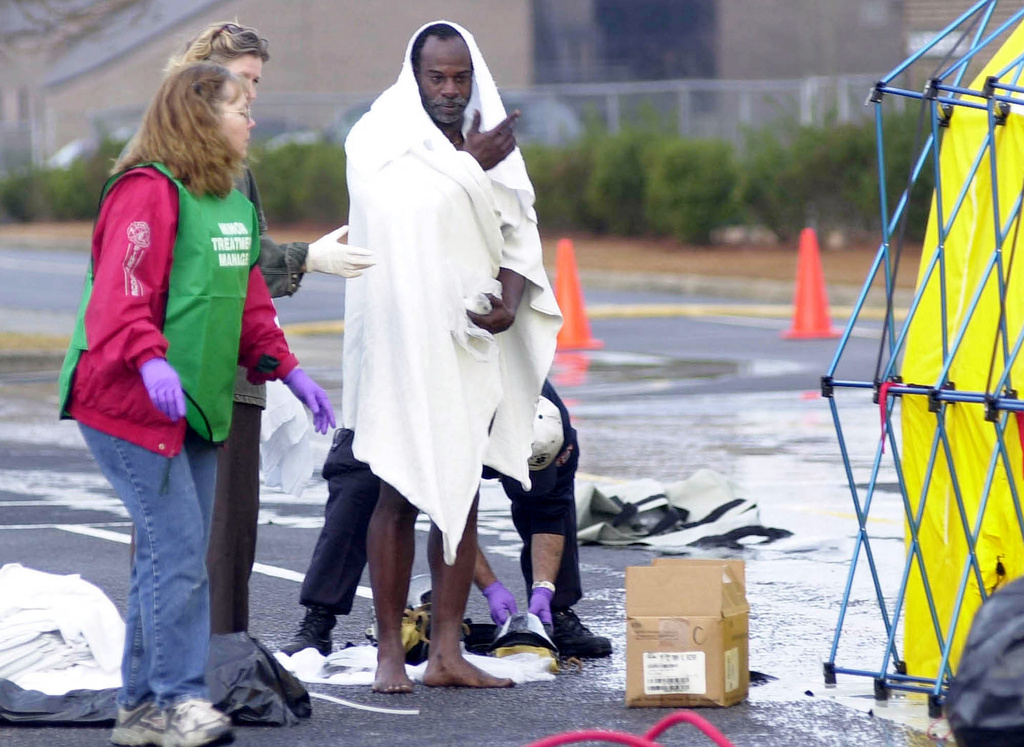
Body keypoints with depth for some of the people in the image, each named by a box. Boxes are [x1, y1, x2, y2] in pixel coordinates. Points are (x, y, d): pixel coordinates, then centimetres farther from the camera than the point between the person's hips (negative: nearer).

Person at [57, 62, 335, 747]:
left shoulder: (234, 201, 17)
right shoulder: (148, 191, -13)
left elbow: (249, 300, 24)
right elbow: (123, 292, -23)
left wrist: (288, 369, 18)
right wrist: (150, 360, -37)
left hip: (198, 408, 10)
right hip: (131, 404, -9)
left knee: (174, 556, 10)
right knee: (177, 550, -12)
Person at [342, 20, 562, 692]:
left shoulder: (495, 145, 11)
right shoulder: (379, 140, -4)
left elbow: (520, 234, 10)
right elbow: (407, 216, -19)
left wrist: (510, 301, -9)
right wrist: (472, 164, -11)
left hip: (474, 343, 5)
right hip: (404, 342, -5)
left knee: (463, 494, 5)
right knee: (400, 497, -3)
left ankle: (447, 652, 9)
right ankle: (391, 653, 2)